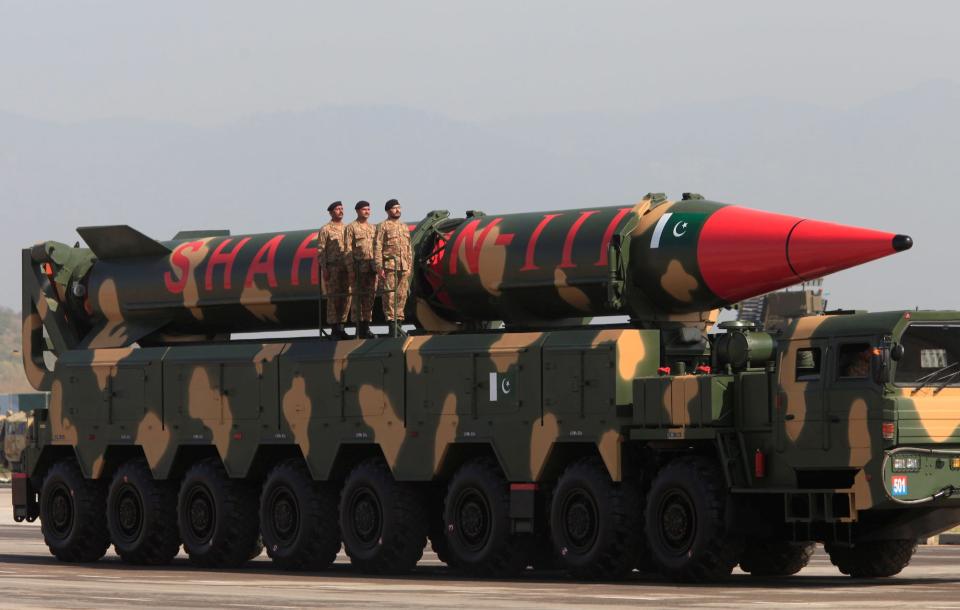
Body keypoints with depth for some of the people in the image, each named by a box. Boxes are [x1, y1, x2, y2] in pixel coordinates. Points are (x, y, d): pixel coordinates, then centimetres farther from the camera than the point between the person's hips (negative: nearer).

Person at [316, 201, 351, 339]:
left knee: (346, 298, 3)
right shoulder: (325, 229, 0)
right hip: (332, 268, -5)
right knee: (333, 298, -4)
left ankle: (340, 327, 11)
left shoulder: (347, 229, 15)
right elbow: (320, 251, -3)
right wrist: (324, 269, -11)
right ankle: (334, 329, -1)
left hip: (346, 268, 5)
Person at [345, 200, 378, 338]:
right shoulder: (351, 227, 0)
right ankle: (359, 328, -5)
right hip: (359, 268, -5)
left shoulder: (372, 227, 17)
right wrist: (350, 269, -12)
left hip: (372, 268, 5)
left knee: (370, 297, 5)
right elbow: (348, 250, -5)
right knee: (358, 298, -5)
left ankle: (366, 328, 9)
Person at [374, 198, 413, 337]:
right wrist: (379, 267, -13)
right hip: (389, 266, -6)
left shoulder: (404, 227, 19)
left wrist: (409, 266, 15)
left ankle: (399, 323, 9)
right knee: (389, 295, -8)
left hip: (403, 267, 6)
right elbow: (377, 247, -5)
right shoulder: (383, 227, 0)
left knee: (402, 295, 5)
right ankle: (391, 322, -8)